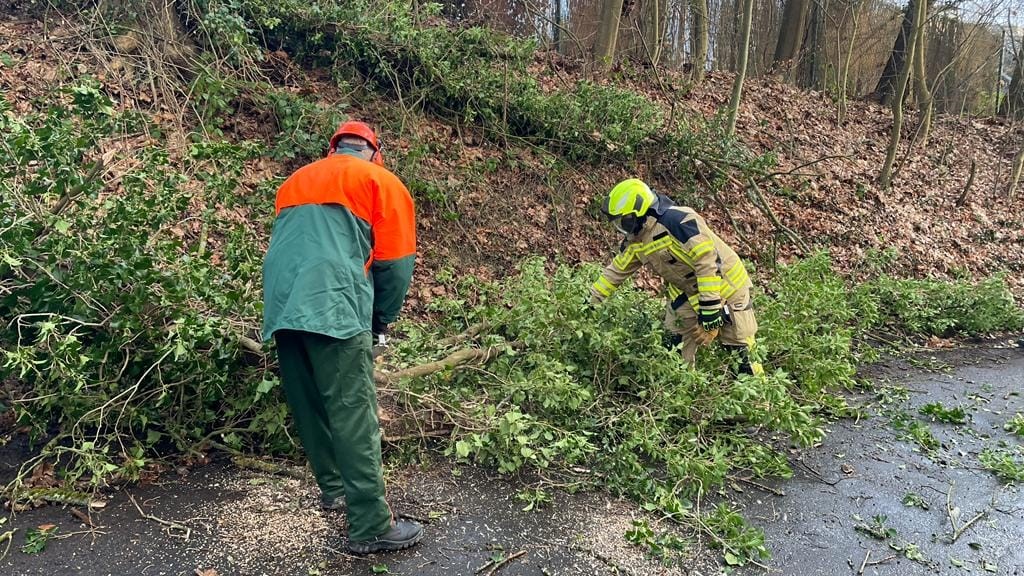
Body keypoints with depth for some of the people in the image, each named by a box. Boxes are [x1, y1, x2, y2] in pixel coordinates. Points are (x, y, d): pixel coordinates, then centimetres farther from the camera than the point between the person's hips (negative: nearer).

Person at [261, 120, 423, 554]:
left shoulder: (295, 182, 28)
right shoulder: (381, 181, 11)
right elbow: (395, 261, 5)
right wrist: (382, 319, 17)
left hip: (282, 305, 7)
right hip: (332, 307, -6)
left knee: (309, 406, 17)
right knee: (353, 413, -5)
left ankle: (334, 488, 30)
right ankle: (371, 526, -3)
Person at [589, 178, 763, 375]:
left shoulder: (679, 221, -31)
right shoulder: (635, 241, -3)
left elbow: (709, 264, -32)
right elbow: (616, 271, 10)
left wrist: (710, 315, -31)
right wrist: (591, 300, 8)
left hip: (723, 287, -7)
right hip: (687, 294, 7)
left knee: (739, 353, 0)